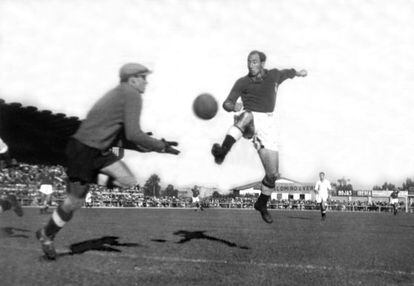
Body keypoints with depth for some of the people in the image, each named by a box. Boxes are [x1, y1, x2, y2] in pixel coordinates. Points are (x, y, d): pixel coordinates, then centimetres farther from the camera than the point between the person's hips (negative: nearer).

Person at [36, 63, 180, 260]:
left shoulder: (118, 93, 16)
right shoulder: (132, 95, -14)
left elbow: (116, 138, 18)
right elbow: (133, 134, -22)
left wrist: (143, 146, 12)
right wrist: (161, 146, -11)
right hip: (83, 150, -9)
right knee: (75, 202, 1)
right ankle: (46, 235, 22)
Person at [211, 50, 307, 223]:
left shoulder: (273, 74, 10)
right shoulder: (242, 82, 2)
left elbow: (286, 73, 34)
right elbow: (226, 104, -6)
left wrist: (298, 73, 52)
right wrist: (234, 106, -30)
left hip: (266, 126, 3)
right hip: (248, 121, -3)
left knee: (273, 174, -1)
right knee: (247, 115, -43)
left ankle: (262, 204, 27)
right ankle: (222, 151, -62)